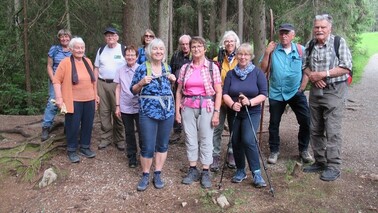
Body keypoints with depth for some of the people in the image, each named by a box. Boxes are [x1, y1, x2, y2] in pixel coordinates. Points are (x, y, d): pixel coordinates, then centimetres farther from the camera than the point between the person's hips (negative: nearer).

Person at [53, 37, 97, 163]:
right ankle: (72, 151, 18)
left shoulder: (88, 61, 10)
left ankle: (85, 148, 27)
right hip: (73, 101, -5)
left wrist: (96, 94, 17)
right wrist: (59, 98, -15)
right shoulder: (66, 62, -7)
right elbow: (56, 80, -9)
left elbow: (93, 79, 18)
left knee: (87, 125, 12)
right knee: (73, 126, 3)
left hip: (89, 100, 5)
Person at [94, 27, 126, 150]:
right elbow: (96, 68, 16)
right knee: (104, 111, 5)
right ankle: (106, 138, 16)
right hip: (102, 84, 4)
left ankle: (119, 139, 9)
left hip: (117, 84, -4)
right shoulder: (101, 50, 14)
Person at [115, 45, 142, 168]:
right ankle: (132, 157, 25)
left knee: (142, 132, 3)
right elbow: (118, 89, 7)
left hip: (139, 107, -2)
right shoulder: (120, 71, 4)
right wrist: (117, 106, 5)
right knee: (129, 133, 12)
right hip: (125, 107, 2)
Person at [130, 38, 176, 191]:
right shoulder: (142, 68, -3)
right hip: (148, 112, -4)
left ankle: (157, 174, 25)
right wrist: (141, 82, -17)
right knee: (148, 147, -1)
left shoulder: (167, 67, 9)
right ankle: (145, 176, 19)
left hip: (167, 110, 4)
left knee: (163, 144, 10)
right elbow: (133, 90, 1)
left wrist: (172, 81, 1)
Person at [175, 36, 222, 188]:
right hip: (188, 108, 3)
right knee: (190, 139, 7)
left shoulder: (212, 67, 0)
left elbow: (218, 92, -2)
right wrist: (177, 111, 3)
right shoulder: (185, 68, 7)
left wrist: (216, 112, -9)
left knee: (206, 140, 2)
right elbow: (179, 91, 8)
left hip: (206, 108, -2)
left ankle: (206, 172, 13)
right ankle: (193, 170, 20)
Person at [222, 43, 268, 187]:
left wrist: (250, 101, -24)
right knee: (236, 142, 7)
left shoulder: (258, 73, -2)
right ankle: (240, 171, 25)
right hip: (234, 113, 3)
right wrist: (232, 104, -22)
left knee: (248, 140, -19)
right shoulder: (231, 74, 5)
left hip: (252, 113, -3)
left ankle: (257, 174, -8)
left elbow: (263, 94, -6)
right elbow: (225, 94, -2)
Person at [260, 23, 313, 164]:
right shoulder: (273, 50, 0)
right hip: (276, 93, 0)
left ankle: (303, 150, 16)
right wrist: (267, 53, -13)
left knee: (306, 121, -3)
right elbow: (263, 70, -4)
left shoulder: (301, 50, 1)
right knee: (274, 123, 7)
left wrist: (302, 87, -5)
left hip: (296, 92, 0)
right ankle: (274, 151, 23)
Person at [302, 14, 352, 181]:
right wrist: (312, 76, -9)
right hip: (315, 90, 6)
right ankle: (320, 161, 24)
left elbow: (346, 67, -14)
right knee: (315, 130, 11)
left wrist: (323, 74, -18)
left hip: (334, 91, -6)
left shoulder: (339, 42, -8)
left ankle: (333, 167, 4)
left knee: (332, 131, -5)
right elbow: (305, 65, 12)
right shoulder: (310, 44, 7)